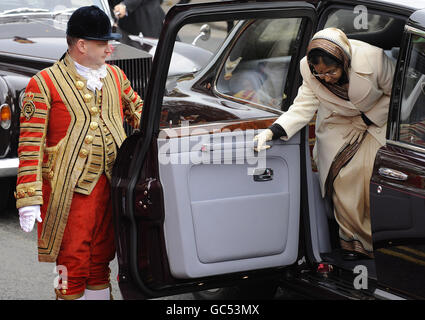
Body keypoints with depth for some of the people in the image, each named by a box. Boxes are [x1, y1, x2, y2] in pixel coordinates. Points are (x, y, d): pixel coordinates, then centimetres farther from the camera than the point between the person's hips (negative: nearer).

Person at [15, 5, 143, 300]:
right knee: (73, 266, -2)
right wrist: (29, 198, -14)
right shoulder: (45, 83, -6)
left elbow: (137, 108, 29)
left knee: (101, 262, 13)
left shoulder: (115, 75, 12)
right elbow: (31, 143, -9)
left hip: (111, 185, 5)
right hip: (71, 189, -5)